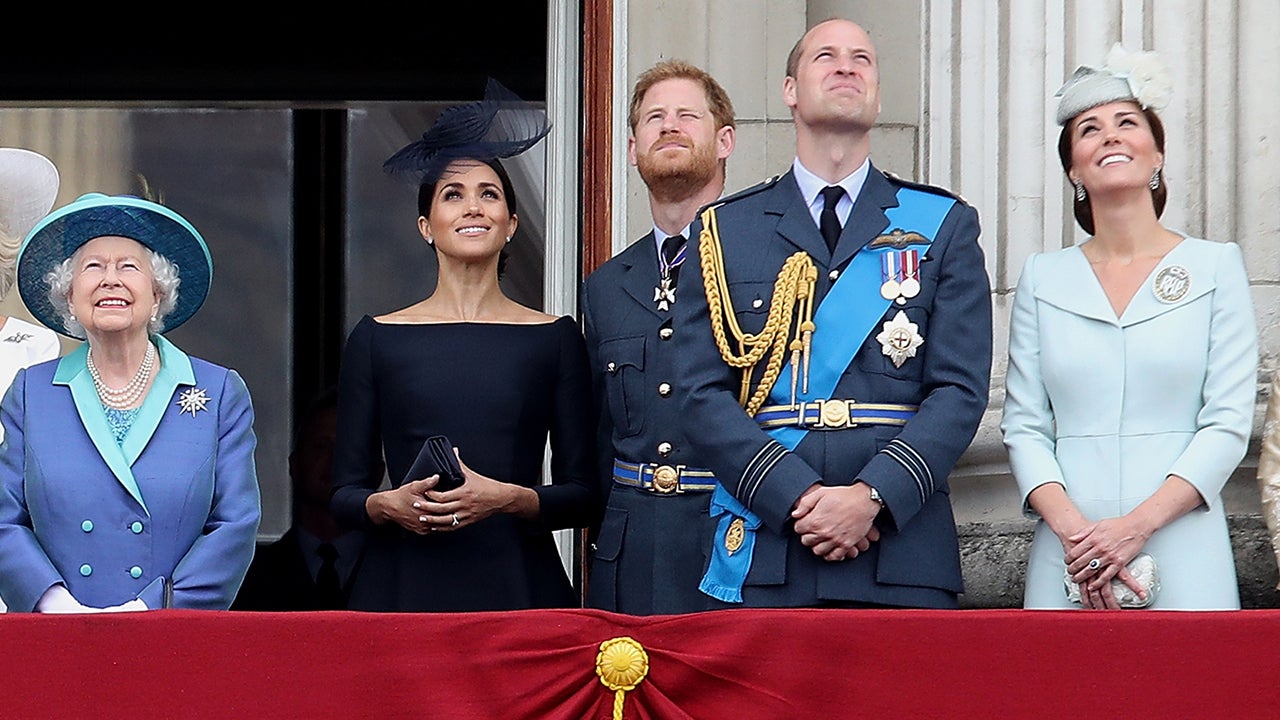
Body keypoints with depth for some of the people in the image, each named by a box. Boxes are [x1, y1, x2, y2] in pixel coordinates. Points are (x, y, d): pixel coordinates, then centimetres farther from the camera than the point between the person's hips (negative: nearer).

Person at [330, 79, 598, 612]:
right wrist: (388, 505, -12)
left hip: (518, 587, 0)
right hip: (403, 588, 0)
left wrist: (508, 498, -13)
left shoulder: (555, 338, 8)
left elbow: (584, 497, 5)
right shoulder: (377, 338, 8)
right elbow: (344, 494, 8)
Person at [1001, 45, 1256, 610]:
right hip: (1068, 562, 1)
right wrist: (1072, 529, -12)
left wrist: (1137, 524, -13)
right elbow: (1023, 426, 5)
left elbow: (1229, 422, -1)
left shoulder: (1216, 266, 5)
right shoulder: (1043, 278, 10)